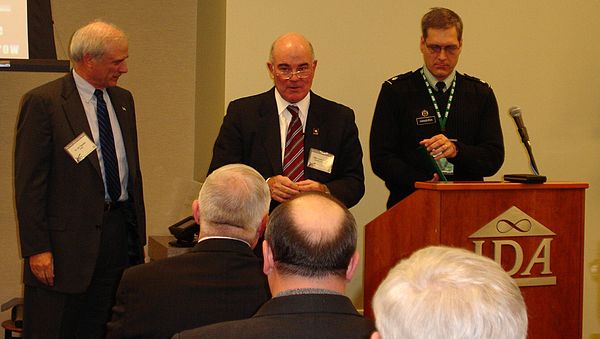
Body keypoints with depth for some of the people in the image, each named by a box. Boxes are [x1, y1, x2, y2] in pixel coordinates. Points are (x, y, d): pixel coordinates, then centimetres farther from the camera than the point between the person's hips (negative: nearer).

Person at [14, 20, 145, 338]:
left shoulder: (123, 100, 14)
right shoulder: (42, 102, -8)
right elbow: (28, 182, -10)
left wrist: (138, 234, 15)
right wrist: (36, 248, -14)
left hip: (120, 235, 6)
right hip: (69, 241, -6)